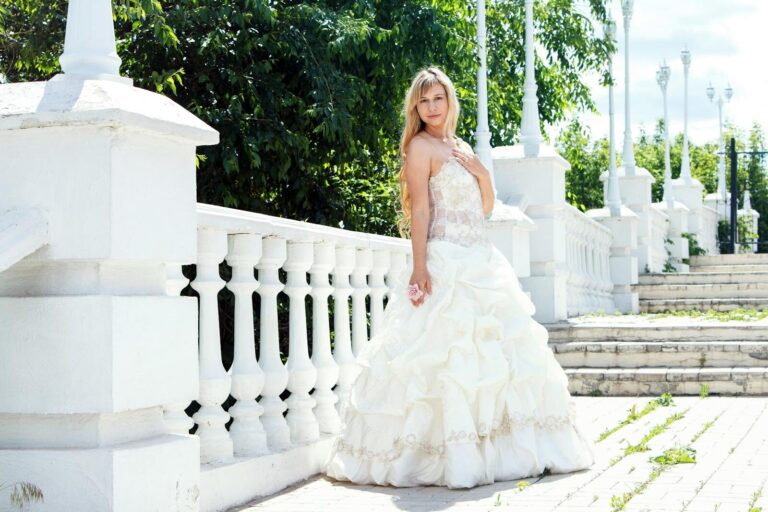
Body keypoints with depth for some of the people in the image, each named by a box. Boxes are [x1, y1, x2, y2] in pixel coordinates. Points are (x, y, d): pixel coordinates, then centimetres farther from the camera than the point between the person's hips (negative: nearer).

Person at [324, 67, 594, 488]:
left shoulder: (462, 148, 19)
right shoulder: (420, 146, -2)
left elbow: (486, 208, 22)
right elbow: (420, 208, -11)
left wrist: (482, 173, 3)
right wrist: (419, 268, -19)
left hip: (480, 261, 8)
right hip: (445, 263, -8)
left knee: (494, 353, 8)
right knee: (446, 355, -13)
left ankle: (491, 449, 15)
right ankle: (446, 456, -9)